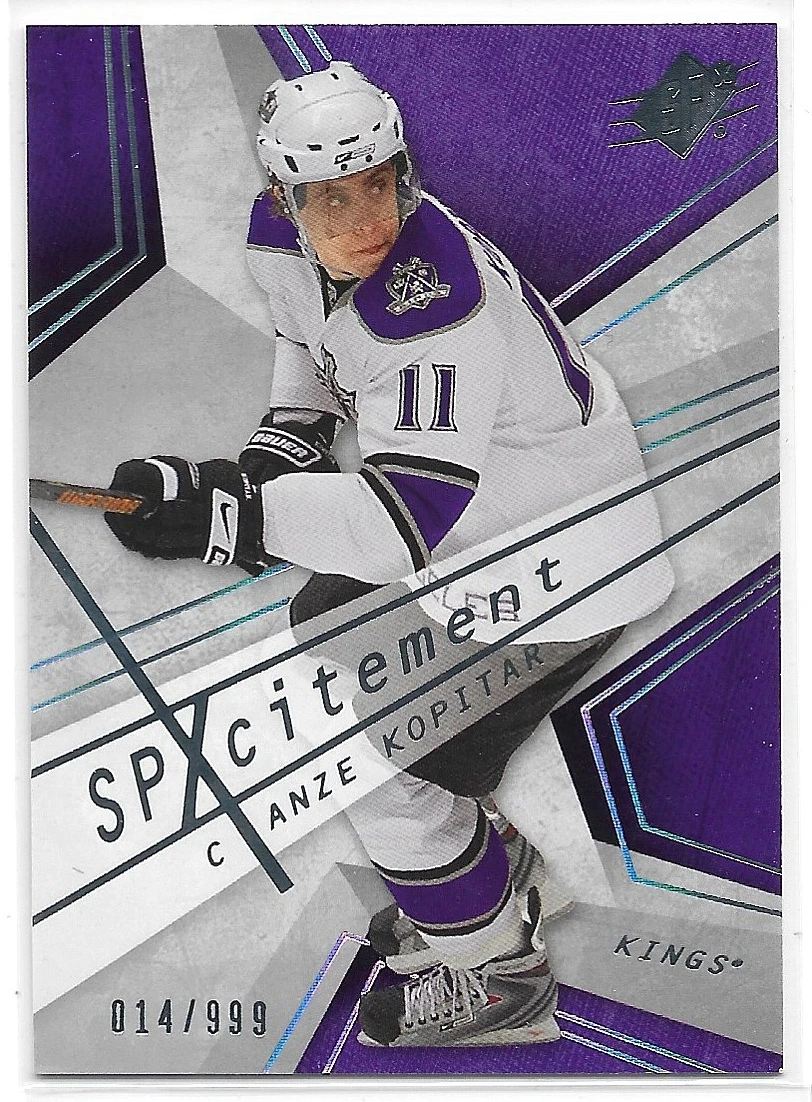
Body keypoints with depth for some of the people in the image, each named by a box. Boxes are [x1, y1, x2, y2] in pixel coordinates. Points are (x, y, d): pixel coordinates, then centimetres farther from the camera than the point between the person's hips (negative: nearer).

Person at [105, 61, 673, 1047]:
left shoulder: (437, 304, -34)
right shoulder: (284, 242, -6)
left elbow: (413, 514, -38)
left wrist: (224, 513, -44)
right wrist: (281, 444, -1)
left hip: (557, 546, -9)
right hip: (446, 486, 10)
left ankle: (496, 970, 21)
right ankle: (508, 873, 36)